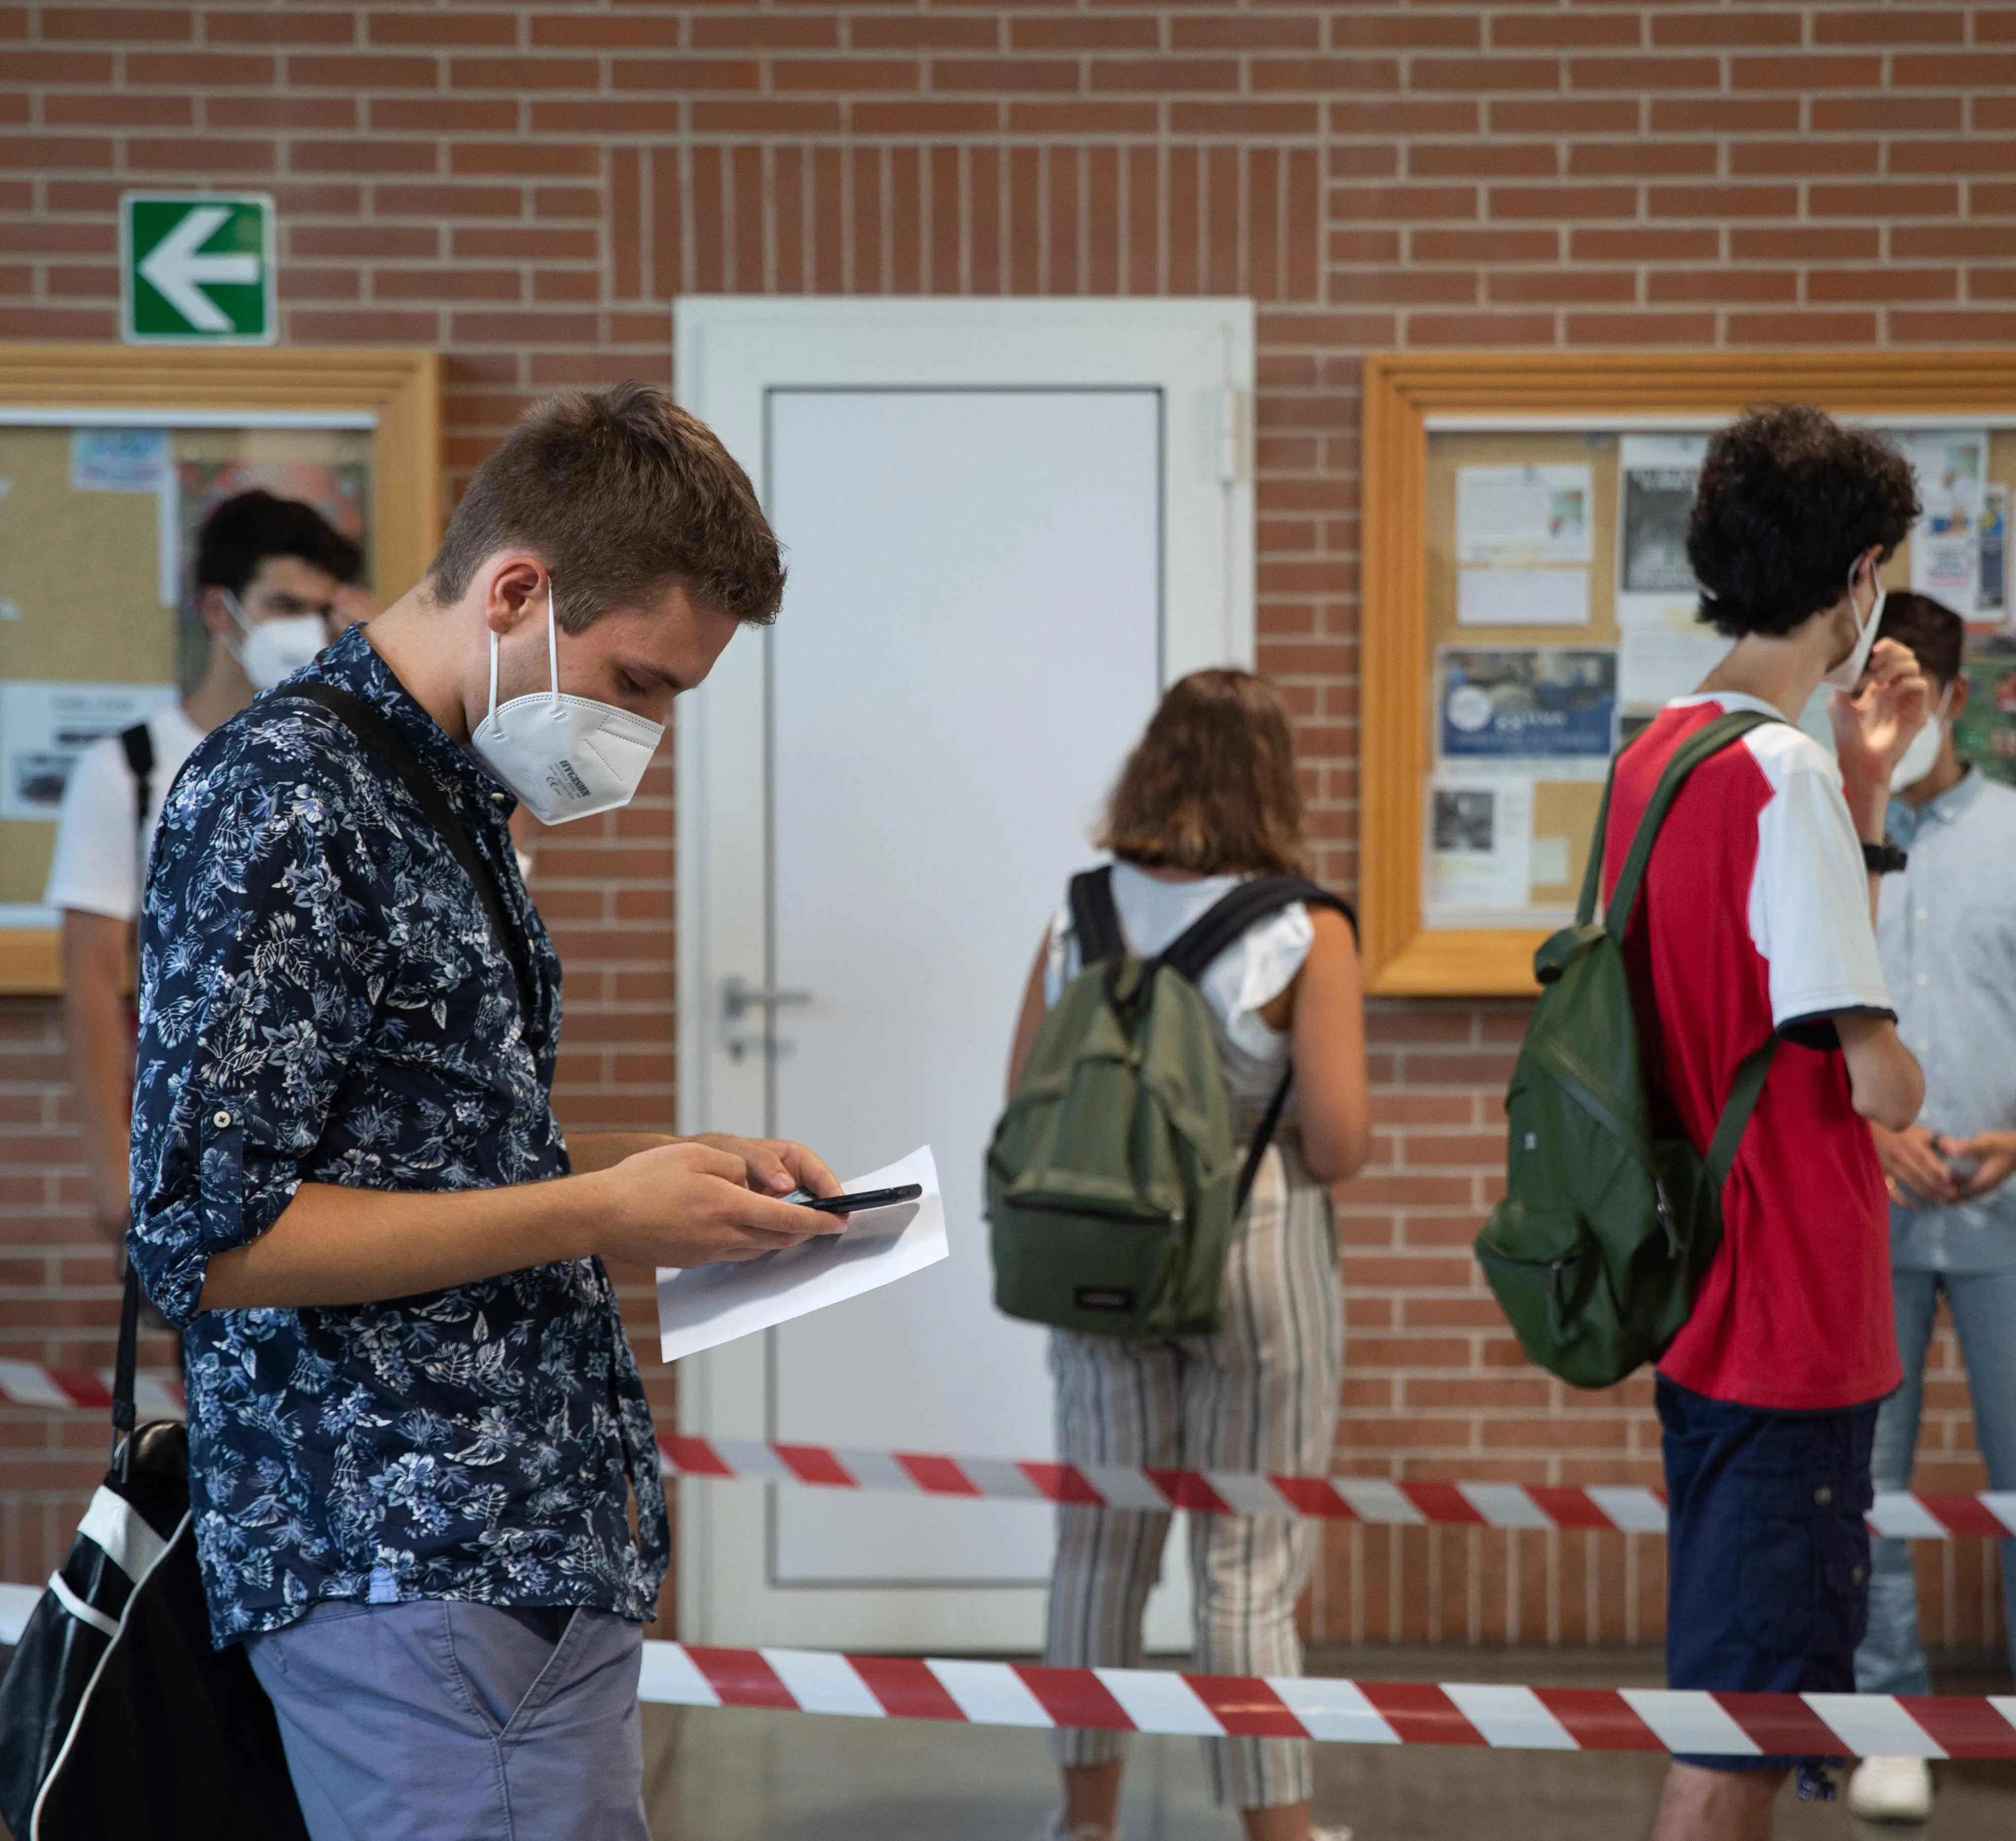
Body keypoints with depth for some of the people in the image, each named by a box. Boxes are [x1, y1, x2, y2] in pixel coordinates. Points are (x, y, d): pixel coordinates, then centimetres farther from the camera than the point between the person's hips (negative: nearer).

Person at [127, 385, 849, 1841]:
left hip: (552, 1547, 9)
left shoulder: (452, 799, 15)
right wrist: (602, 1210, -17)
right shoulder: (284, 803, -15)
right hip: (409, 1571, -9)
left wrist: (680, 1168, 9)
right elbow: (212, 1237, -20)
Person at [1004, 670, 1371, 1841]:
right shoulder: (1308, 935, -12)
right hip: (1258, 1260, -4)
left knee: (1102, 1540, 15)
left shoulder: (1080, 920, -1)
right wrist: (1267, 1125, 5)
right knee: (1250, 1568, 3)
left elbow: (1023, 1117, 3)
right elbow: (1339, 1147, -16)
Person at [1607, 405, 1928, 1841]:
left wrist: (1866, 789, 12)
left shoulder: (1658, 754, 10)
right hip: (1793, 1318, -10)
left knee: (1735, 1699, 19)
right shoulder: (1786, 773, -19)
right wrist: (1901, 1081, 3)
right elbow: (1874, 1078, -20)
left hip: (1702, 1294, 10)